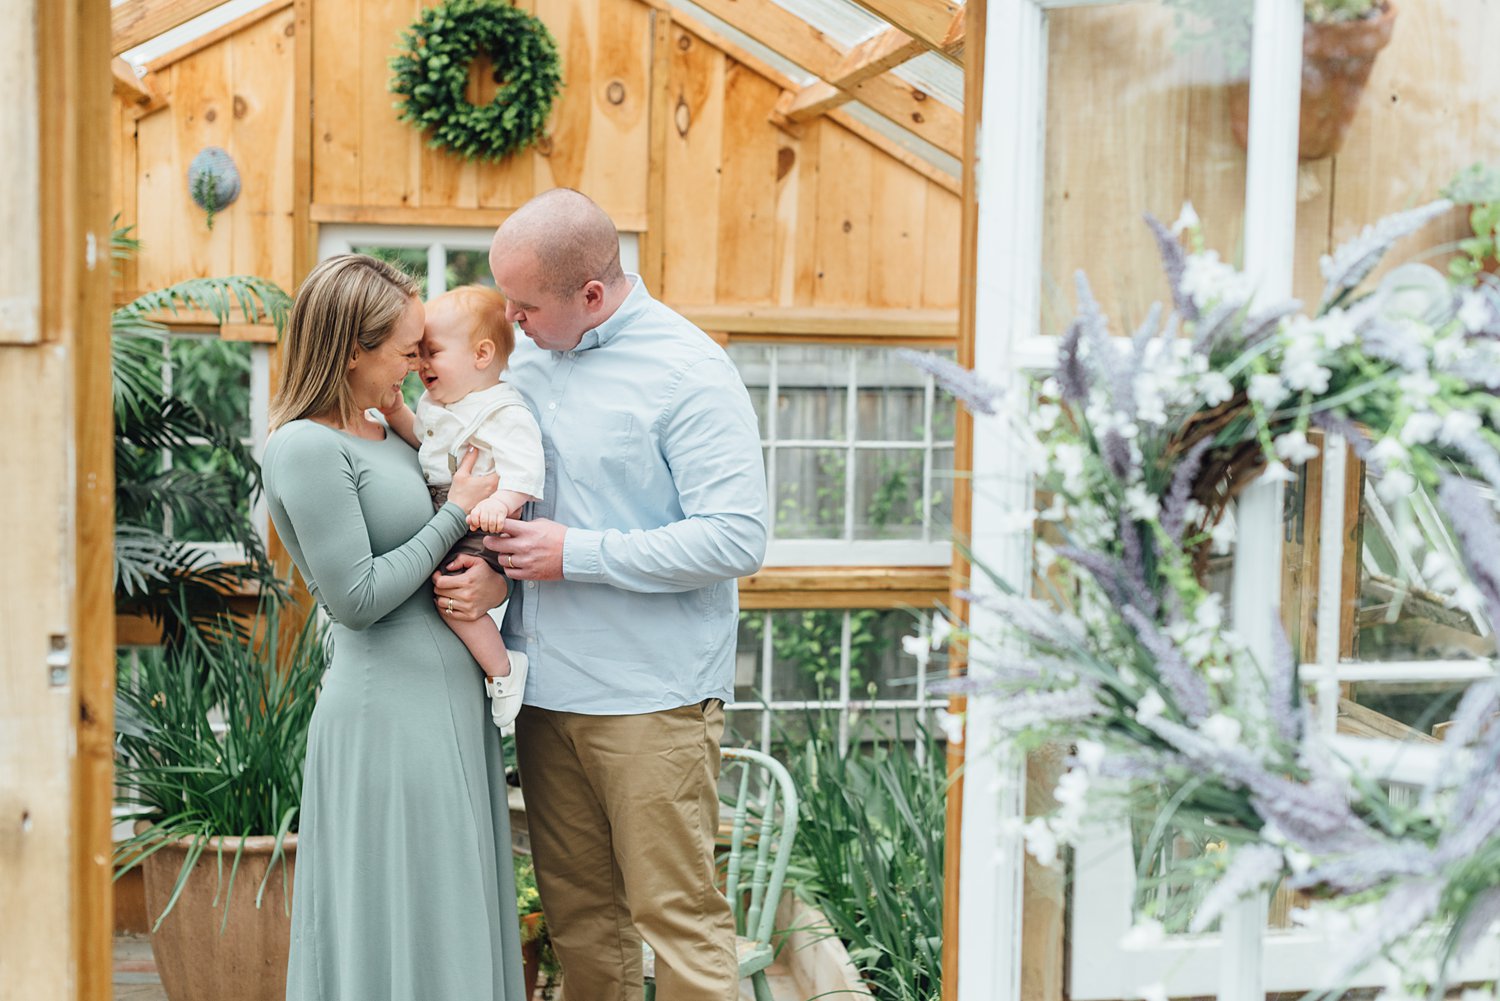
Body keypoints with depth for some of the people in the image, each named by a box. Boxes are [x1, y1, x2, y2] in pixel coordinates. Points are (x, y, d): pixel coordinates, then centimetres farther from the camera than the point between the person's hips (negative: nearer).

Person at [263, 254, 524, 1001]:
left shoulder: (386, 432, 12)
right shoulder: (306, 447, -13)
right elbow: (355, 597, -17)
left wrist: (495, 576, -4)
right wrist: (458, 513, -10)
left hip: (450, 700, 9)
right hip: (389, 711, -9)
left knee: (457, 921, 15)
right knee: (402, 938, 1)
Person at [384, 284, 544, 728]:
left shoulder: (505, 414, -17)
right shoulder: (438, 403, 13)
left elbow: (521, 466, -29)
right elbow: (421, 439, 30)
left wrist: (500, 501, -46)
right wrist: (397, 413, 13)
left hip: (480, 529, -10)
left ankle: (502, 667, -6)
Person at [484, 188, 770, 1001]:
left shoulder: (688, 371, -11)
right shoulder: (525, 355, 9)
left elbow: (736, 539, -18)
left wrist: (574, 553, -15)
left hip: (652, 697, -6)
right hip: (545, 688, 6)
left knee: (677, 913, -1)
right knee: (577, 911, 13)